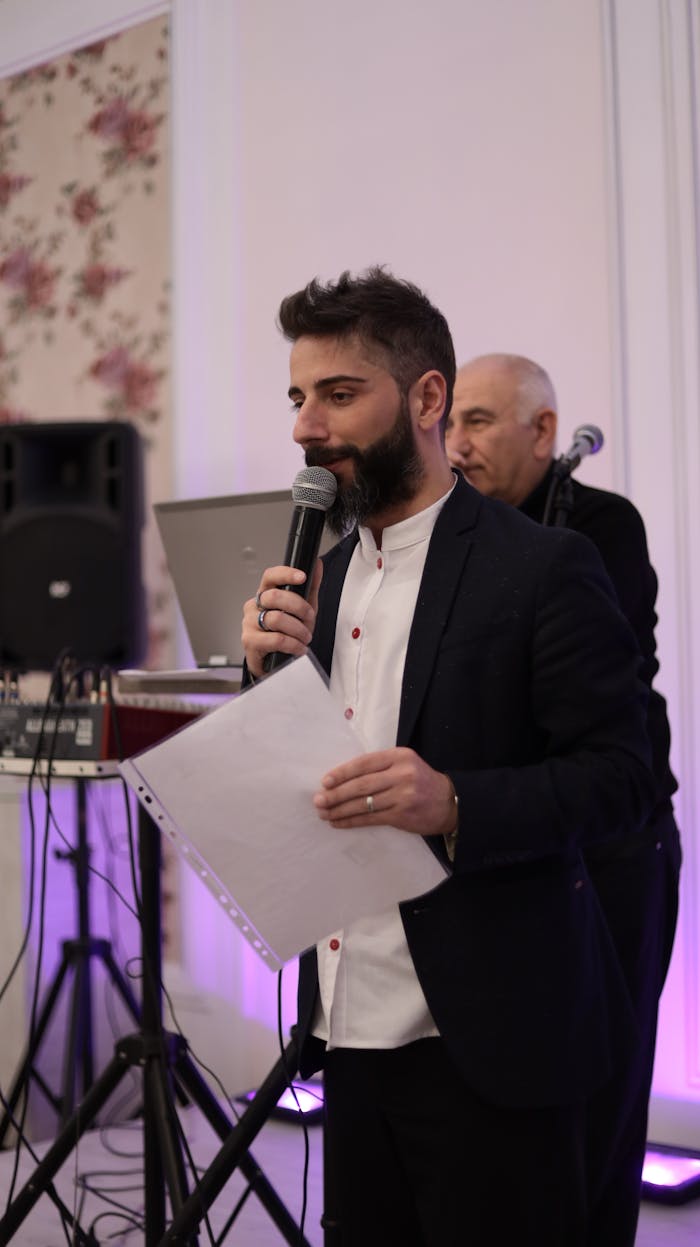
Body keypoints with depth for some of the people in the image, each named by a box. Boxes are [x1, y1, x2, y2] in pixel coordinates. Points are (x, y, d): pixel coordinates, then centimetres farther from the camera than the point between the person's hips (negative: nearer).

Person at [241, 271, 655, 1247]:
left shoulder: (544, 568, -10)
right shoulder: (325, 574, 11)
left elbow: (619, 780, -13)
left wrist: (457, 803, -28)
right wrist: (268, 677, -6)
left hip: (488, 1041, -6)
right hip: (352, 1029, 7)